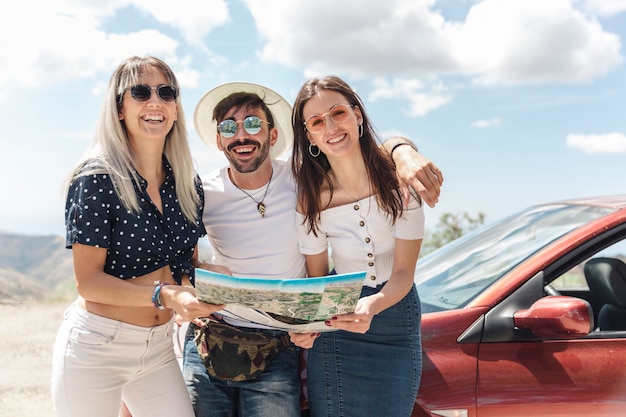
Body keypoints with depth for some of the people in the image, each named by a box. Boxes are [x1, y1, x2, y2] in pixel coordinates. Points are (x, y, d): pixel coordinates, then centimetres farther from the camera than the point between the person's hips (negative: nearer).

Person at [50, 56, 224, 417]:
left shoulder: (189, 185, 3)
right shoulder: (97, 179, -13)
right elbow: (89, 281, -14)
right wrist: (165, 295, -26)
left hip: (159, 347, 5)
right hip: (97, 347, -4)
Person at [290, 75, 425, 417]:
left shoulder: (399, 179, -15)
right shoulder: (311, 199, -11)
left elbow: (403, 272, -14)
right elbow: (317, 279, -2)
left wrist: (372, 305, -35)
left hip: (395, 310, 0)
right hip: (335, 324, 1)